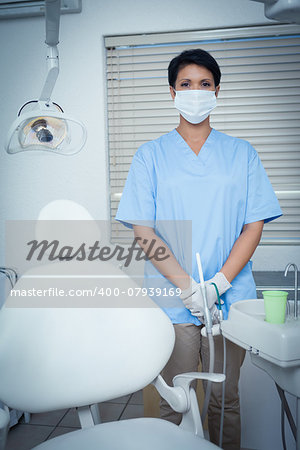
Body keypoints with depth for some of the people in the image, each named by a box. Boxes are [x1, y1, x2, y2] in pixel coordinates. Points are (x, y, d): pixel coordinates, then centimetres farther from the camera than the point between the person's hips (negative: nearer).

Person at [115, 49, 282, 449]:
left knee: (225, 399, 13)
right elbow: (143, 231, -2)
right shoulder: (150, 156, 6)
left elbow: (254, 225, 2)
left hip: (229, 299, 1)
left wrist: (219, 283, -11)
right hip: (171, 302, -1)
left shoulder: (242, 153, 9)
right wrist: (186, 286, -12)